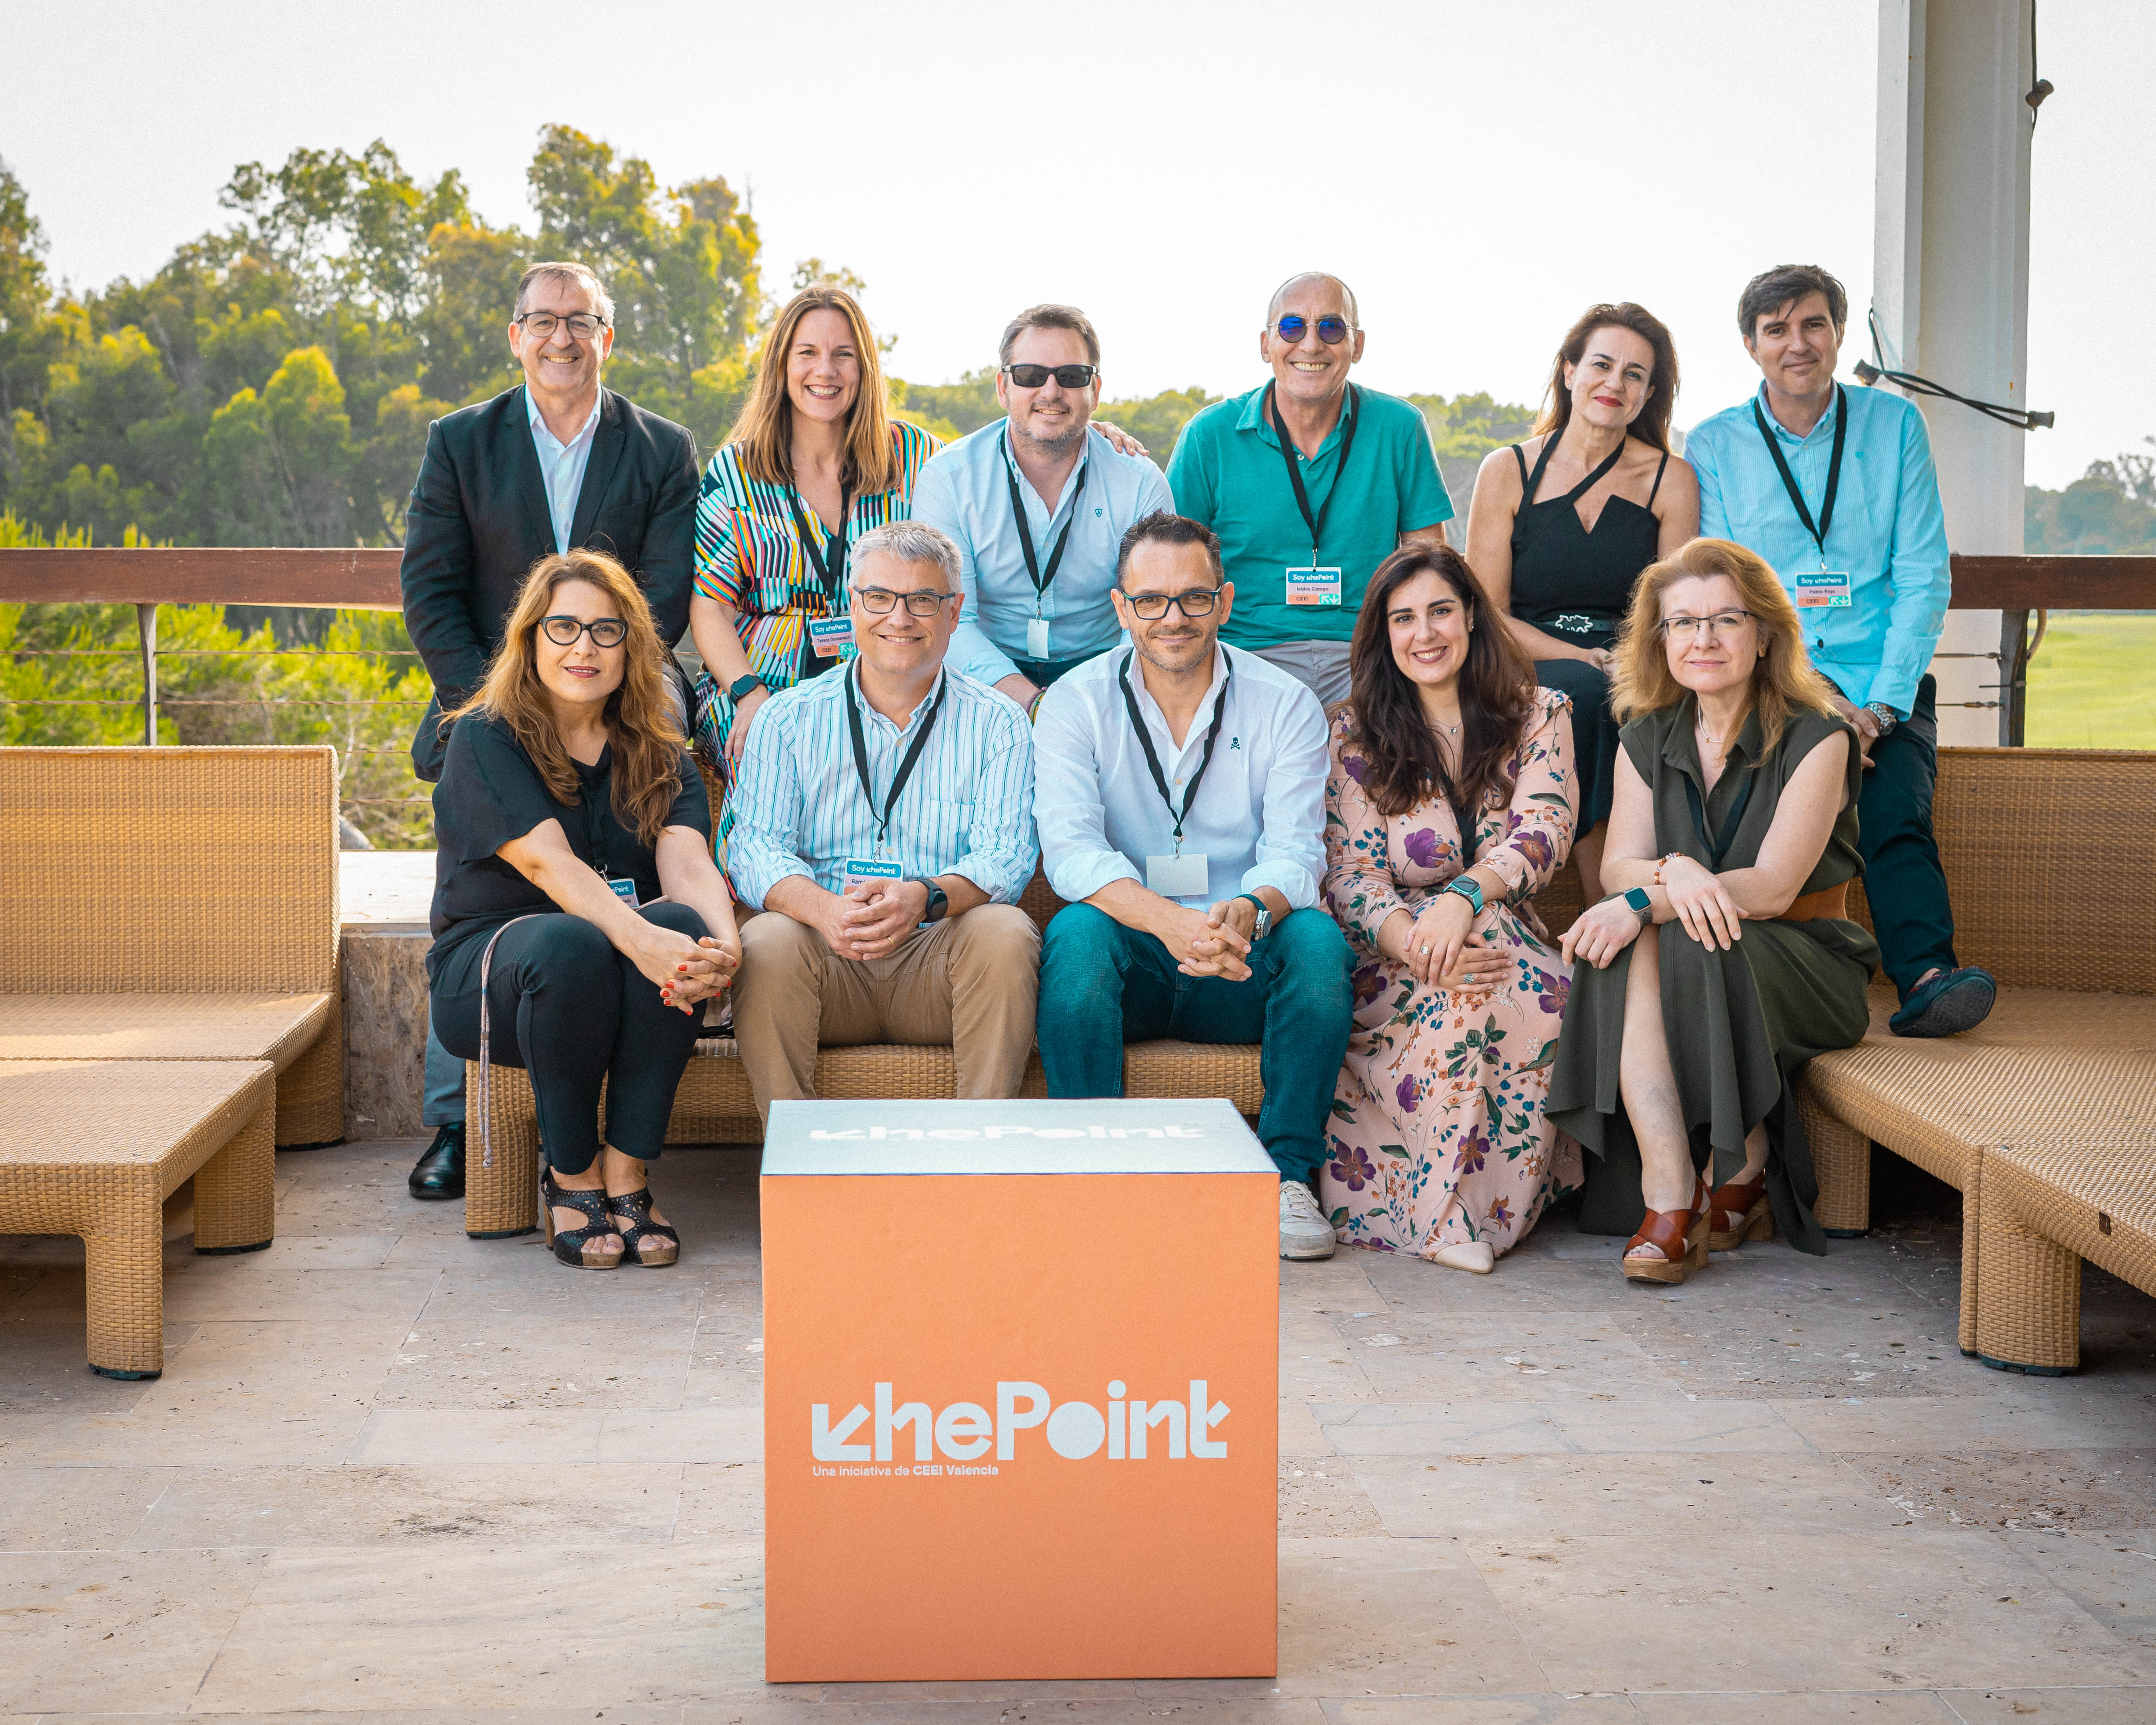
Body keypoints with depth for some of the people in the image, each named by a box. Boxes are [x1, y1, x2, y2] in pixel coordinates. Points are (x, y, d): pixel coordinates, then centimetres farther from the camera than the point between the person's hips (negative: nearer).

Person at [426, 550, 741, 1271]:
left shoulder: (657, 751, 7)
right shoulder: (485, 738, -6)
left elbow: (688, 860, -12)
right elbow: (547, 860, -23)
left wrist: (723, 942, -35)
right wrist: (639, 940, -40)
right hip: (488, 962, -3)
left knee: (686, 926, -30)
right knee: (571, 947, -37)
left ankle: (626, 1173, -19)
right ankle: (571, 1179, -15)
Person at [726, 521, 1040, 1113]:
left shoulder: (996, 724, 9)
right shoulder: (789, 719, 11)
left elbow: (1004, 857, -4)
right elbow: (757, 846, -1)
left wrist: (924, 898, -28)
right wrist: (823, 908, -25)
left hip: (941, 956, 0)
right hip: (826, 962, 0)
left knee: (1005, 931, -30)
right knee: (768, 941, -30)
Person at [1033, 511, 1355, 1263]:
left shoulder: (1285, 706, 2)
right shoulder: (1077, 702, 0)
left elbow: (1294, 850, -9)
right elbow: (1069, 849, -14)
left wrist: (1249, 912, -35)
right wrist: (1169, 922, -34)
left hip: (1243, 974, 1)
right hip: (1130, 960, -1)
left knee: (1317, 937, -29)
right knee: (1077, 931, -32)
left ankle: (1285, 1174, -19)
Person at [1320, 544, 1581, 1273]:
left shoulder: (1538, 715, 8)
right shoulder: (1355, 738, 5)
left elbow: (1544, 833, -9)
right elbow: (1352, 878, -5)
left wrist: (1463, 896, -30)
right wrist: (1418, 943, -28)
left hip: (1512, 940, 1)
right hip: (1391, 960, -1)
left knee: (1553, 1003, -35)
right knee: (1468, 973, -36)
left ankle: (1471, 1208, -23)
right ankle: (1448, 1213, -28)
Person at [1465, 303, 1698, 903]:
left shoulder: (1670, 480, 9)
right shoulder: (1508, 471, 6)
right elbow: (1486, 615, 2)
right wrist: (1584, 659, -13)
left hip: (1632, 680, 1)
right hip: (1529, 674, -1)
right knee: (1581, 689, -35)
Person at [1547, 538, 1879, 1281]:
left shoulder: (1815, 738, -8)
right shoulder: (1646, 739, 7)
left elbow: (1773, 887, -18)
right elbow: (1618, 865, -4)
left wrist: (1645, 901, -30)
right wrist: (1672, 872, -28)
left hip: (1809, 963, -3)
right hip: (1686, 967, 3)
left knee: (1678, 945, -34)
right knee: (1625, 949, -31)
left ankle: (1745, 1177, -15)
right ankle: (1669, 1197, -38)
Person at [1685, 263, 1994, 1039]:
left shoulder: (1894, 424, 10)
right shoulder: (1713, 446, 9)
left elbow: (1923, 580, 6)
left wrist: (1882, 704, -9)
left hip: (1885, 689, 1)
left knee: (1896, 809, -30)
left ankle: (1925, 976, -45)